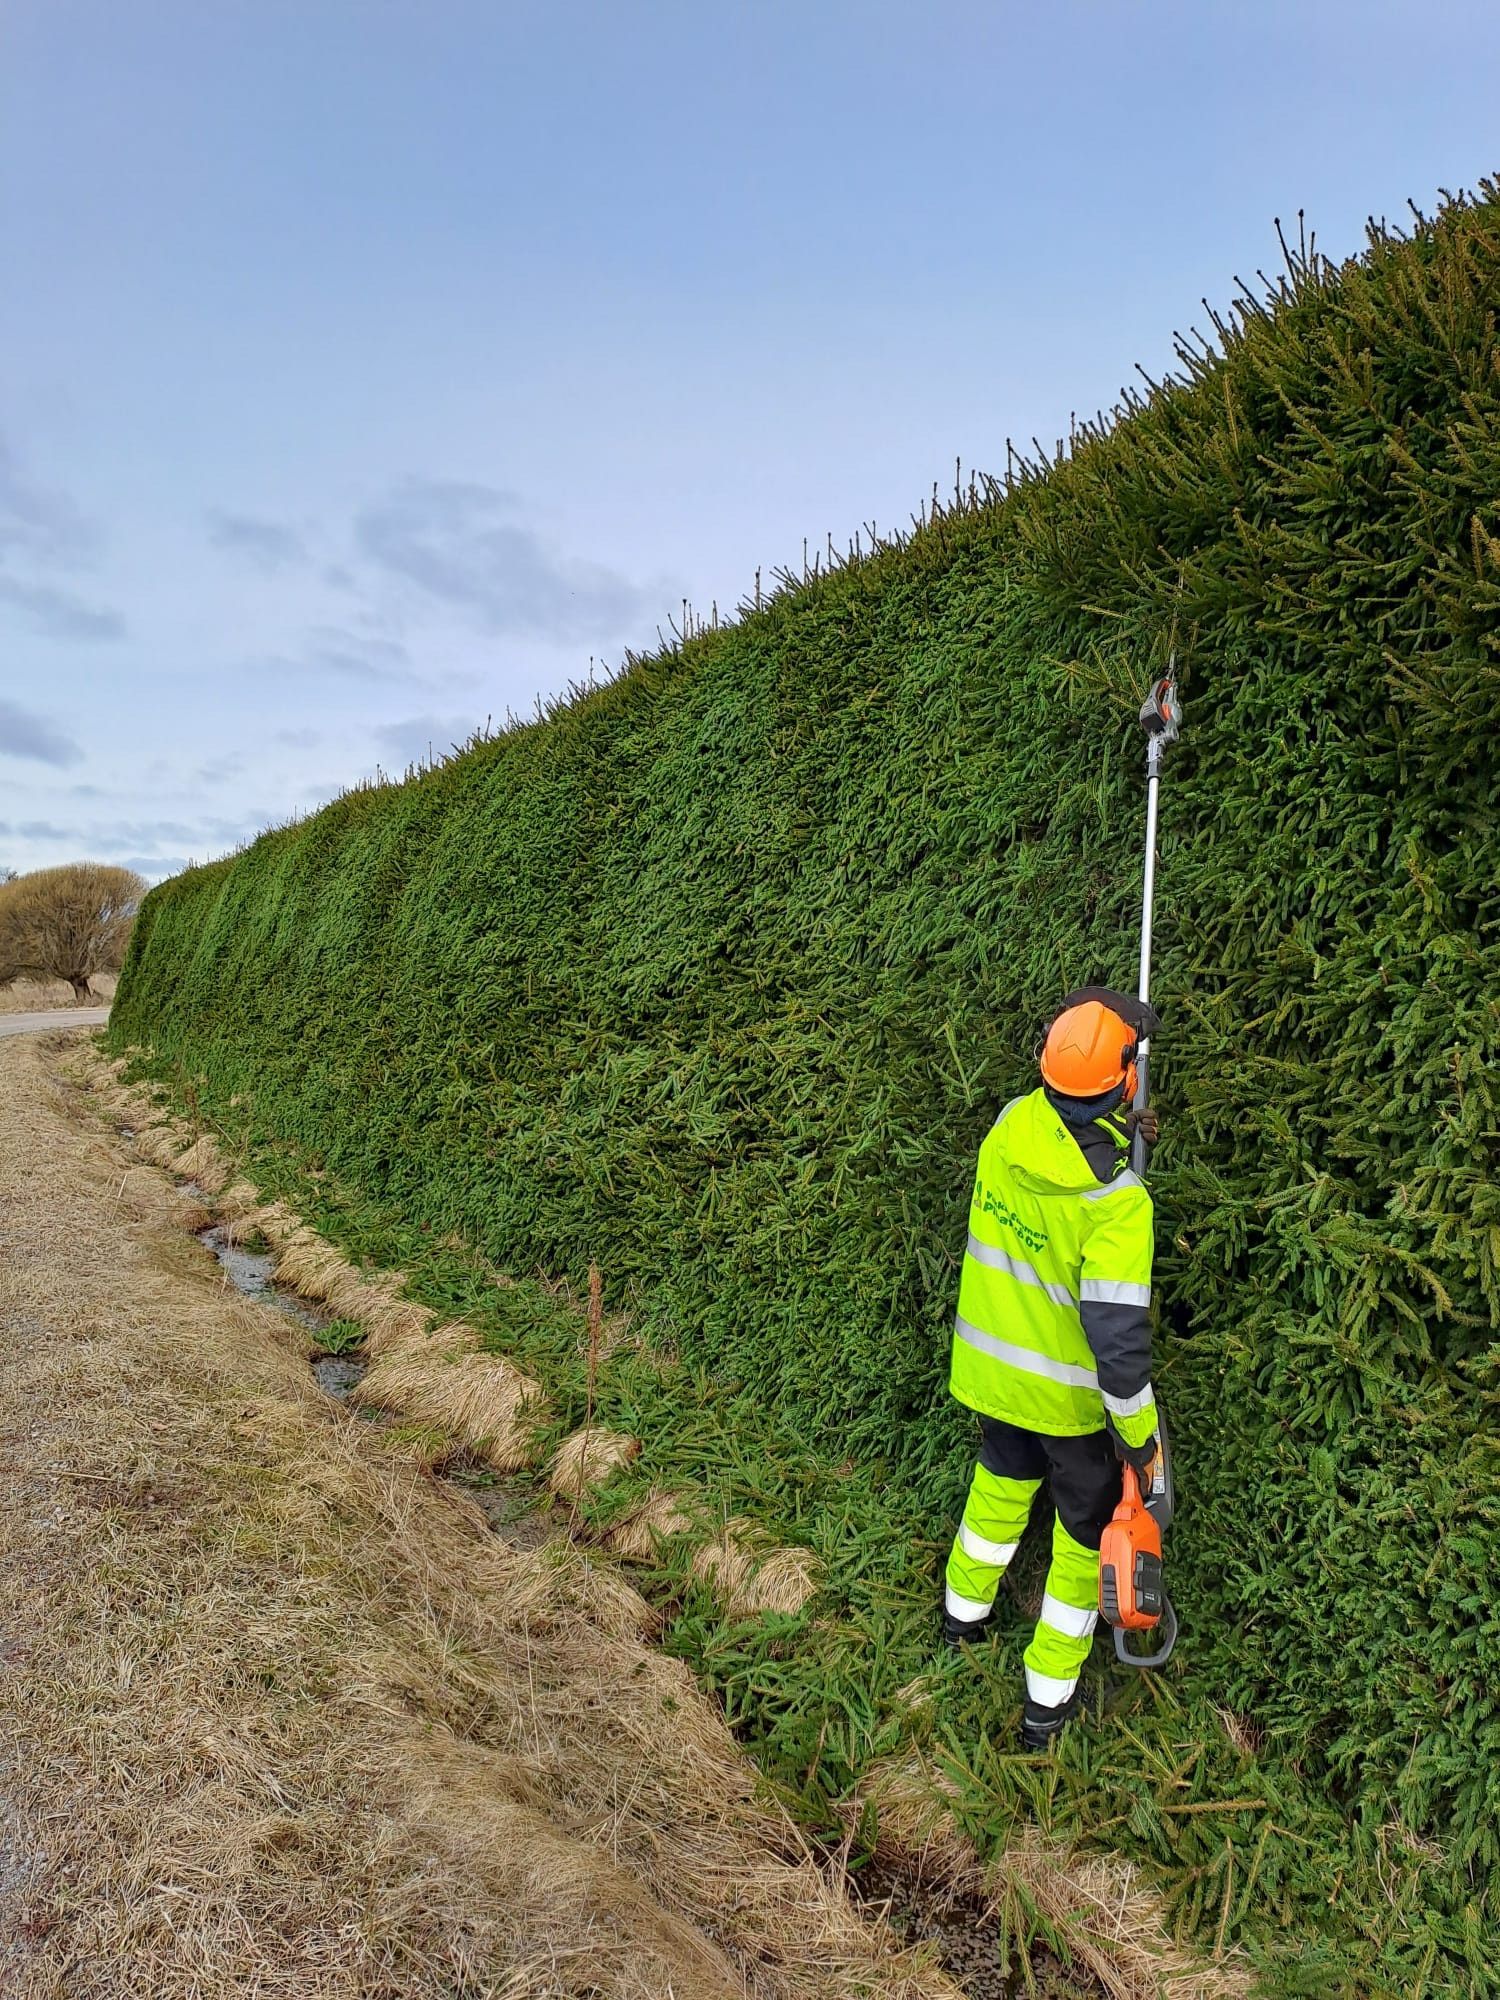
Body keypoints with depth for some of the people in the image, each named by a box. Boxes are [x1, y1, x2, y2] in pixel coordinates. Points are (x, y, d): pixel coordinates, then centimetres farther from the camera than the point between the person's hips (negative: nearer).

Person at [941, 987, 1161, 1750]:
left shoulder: (1010, 1124, -16)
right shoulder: (1117, 1202, -32)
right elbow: (1117, 1330, -29)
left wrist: (1112, 1129, 9)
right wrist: (1139, 1430, -15)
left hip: (991, 1364, 5)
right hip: (1069, 1390, -5)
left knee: (1004, 1479, 31)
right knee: (1089, 1528, 18)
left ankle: (965, 1610, 54)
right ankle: (1049, 1698, 33)